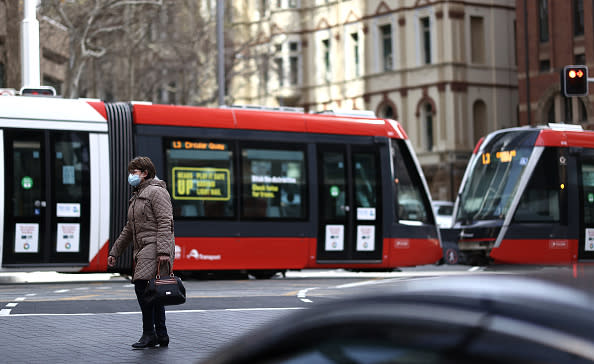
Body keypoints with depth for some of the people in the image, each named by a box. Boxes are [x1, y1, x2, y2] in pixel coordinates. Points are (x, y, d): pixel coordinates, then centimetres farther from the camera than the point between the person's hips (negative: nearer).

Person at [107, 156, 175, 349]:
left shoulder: (156, 192, -6)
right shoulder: (137, 196, 23)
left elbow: (165, 223, -16)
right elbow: (129, 229, 28)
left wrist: (163, 251, -25)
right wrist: (114, 252, 26)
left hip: (155, 246, -10)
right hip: (143, 249, 10)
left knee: (142, 285, -16)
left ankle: (149, 334, -13)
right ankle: (161, 336, 11)